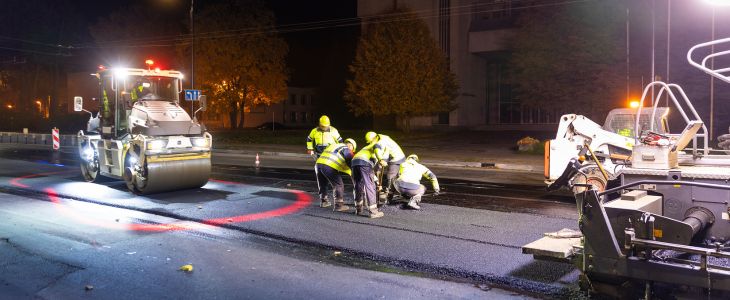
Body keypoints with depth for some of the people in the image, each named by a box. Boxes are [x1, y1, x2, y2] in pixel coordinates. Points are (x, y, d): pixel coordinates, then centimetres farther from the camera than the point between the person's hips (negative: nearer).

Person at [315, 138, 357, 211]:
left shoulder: (333, 145, 31)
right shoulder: (346, 149, 8)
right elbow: (351, 162, 4)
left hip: (319, 163, 8)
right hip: (329, 167, -8)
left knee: (323, 184, 26)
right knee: (339, 185, 4)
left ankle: (324, 202, 41)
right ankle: (339, 205, 4)